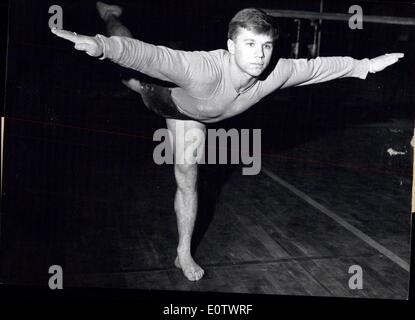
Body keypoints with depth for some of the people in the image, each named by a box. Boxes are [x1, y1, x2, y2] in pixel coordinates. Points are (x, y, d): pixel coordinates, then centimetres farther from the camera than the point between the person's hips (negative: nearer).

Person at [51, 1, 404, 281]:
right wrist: (100, 45, -76)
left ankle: (184, 254, 29)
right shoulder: (204, 69, -51)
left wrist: (365, 65, -6)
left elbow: (318, 66, -18)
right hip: (168, 98, -4)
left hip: (195, 116, 4)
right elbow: (150, 54, -60)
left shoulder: (275, 73, -34)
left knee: (187, 180, 9)